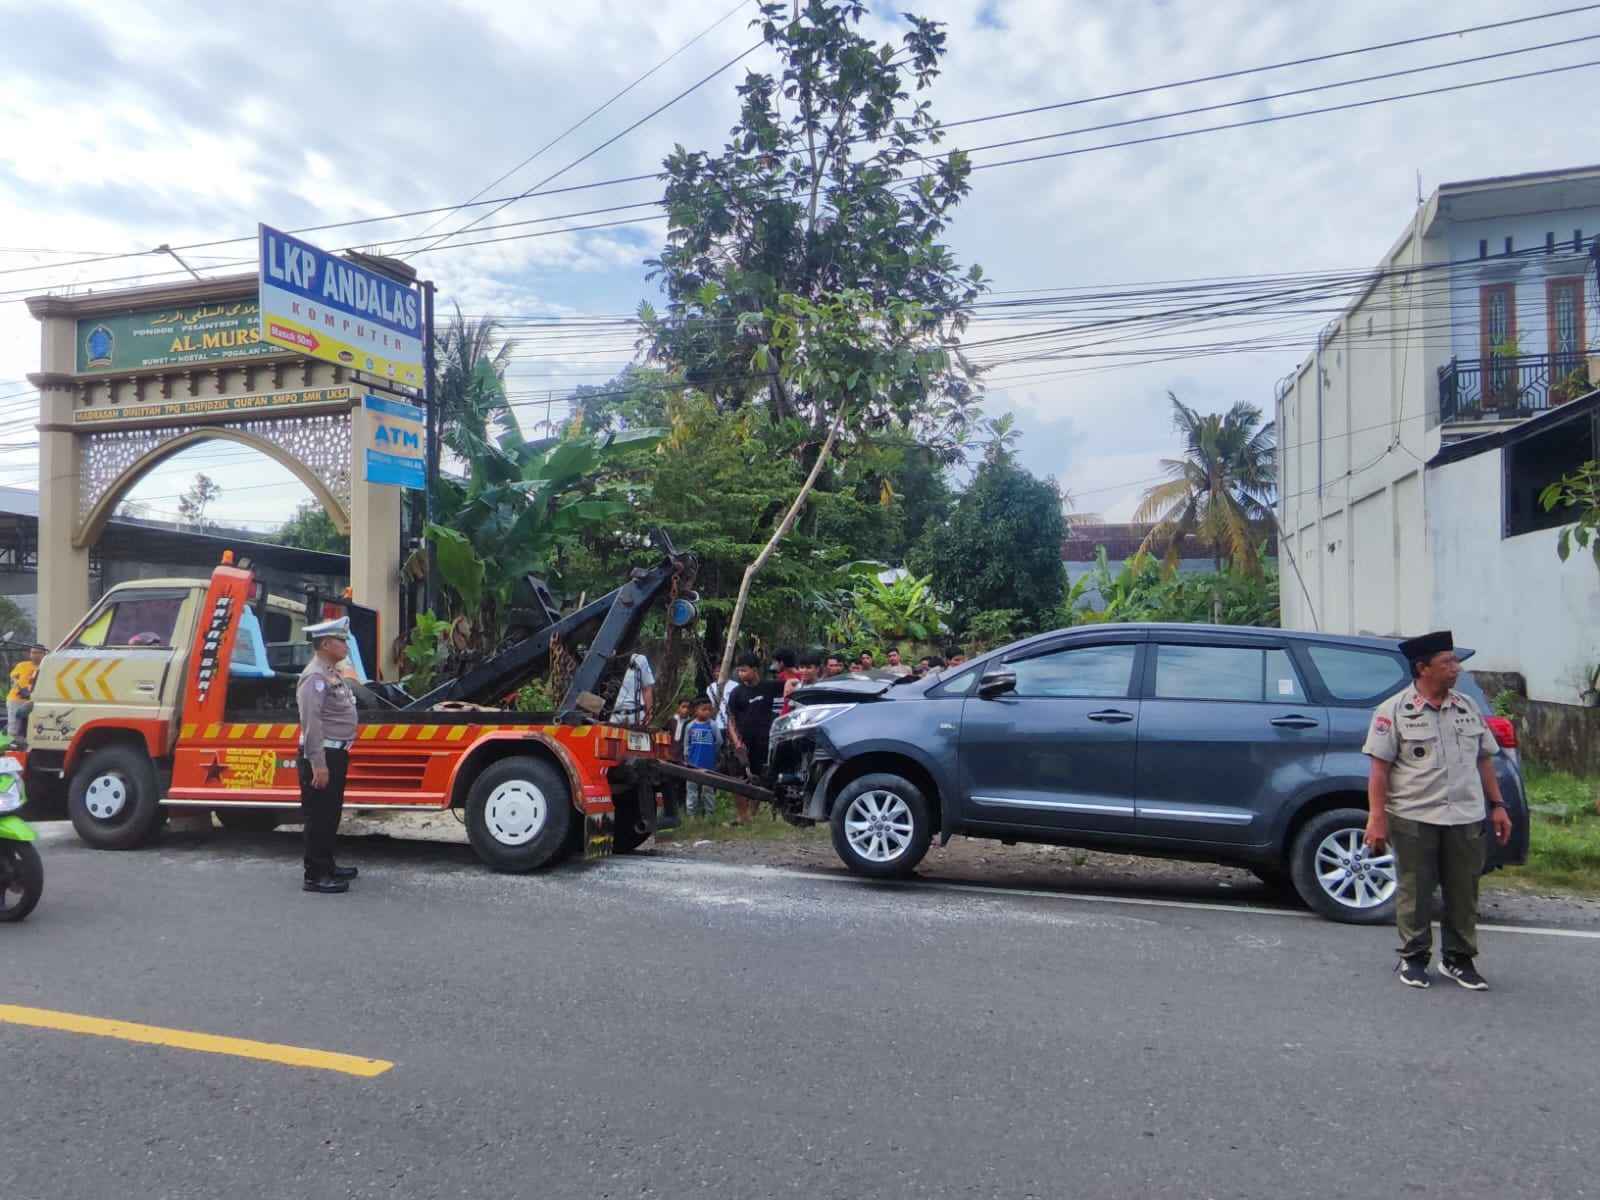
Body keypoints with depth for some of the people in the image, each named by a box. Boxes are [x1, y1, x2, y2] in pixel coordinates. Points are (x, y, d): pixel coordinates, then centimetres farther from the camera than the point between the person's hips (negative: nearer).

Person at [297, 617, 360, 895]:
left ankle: (327, 866, 28)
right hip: (322, 756, -10)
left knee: (331, 814, 18)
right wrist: (318, 763, -26)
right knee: (319, 816, -5)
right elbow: (310, 722, -24)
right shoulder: (315, 676, -17)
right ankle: (315, 875, 1)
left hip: (335, 753, 10)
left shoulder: (332, 673, 15)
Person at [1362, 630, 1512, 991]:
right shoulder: (1394, 711, -6)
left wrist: (1497, 805, 10)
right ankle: (1413, 958, 18)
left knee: (1464, 892, 10)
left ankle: (1459, 959, 24)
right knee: (1415, 891, 5)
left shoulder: (1468, 708, 10)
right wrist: (1377, 818, -13)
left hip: (1466, 818, 5)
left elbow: (1483, 761, 17)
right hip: (1414, 819, -4)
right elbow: (1379, 768, -8)